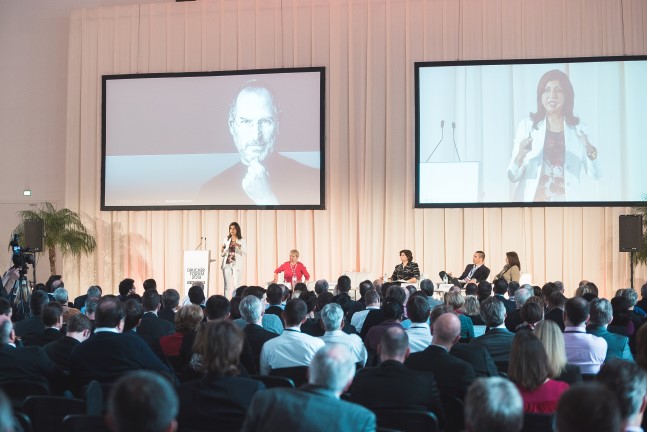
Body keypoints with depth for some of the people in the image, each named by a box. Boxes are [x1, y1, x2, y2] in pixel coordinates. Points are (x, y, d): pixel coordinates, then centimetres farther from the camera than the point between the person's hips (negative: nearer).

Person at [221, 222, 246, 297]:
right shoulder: (226, 239, 11)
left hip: (237, 265, -2)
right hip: (227, 264, 2)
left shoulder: (242, 240, 4)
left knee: (237, 285, -7)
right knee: (227, 285, -1)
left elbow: (245, 252, -10)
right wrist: (222, 249, -10)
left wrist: (238, 245, -23)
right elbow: (222, 254, 12)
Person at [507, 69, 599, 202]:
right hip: (531, 199, -1)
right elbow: (513, 177, 3)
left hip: (566, 200, 1)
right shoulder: (527, 126, 7)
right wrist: (520, 156, -16)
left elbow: (595, 175, 4)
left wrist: (591, 153, -14)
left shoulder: (578, 130, 11)